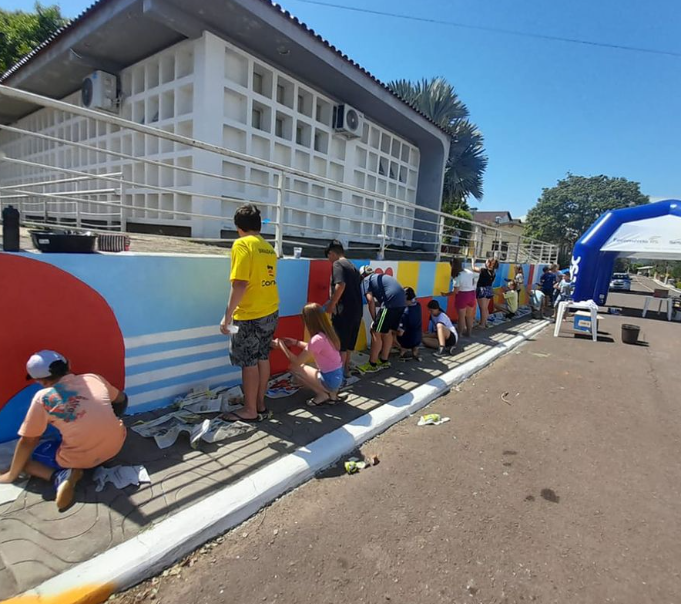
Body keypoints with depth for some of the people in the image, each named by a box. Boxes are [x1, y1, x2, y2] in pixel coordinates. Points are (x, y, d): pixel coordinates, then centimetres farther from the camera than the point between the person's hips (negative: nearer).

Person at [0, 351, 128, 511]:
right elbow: (121, 399, 18)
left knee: (24, 457, 19)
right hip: (116, 445, 5)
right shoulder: (94, 378, 2)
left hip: (80, 459, -5)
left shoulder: (43, 398, -7)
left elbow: (27, 441, 0)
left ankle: (61, 476, -4)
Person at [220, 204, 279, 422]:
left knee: (249, 362, 3)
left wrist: (227, 315, -17)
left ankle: (250, 411, 15)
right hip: (270, 312, 8)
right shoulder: (269, 248, 10)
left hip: (250, 315, -7)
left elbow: (240, 283, -20)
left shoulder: (242, 244, -13)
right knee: (262, 358, 15)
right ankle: (260, 404, 27)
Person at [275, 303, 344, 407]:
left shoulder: (317, 339, -24)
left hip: (330, 379, -8)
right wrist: (296, 342, 18)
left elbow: (296, 361, -16)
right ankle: (330, 393, 14)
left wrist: (281, 345, -5)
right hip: (336, 377, 8)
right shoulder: (327, 333, 2)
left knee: (294, 368, -2)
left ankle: (322, 395, 4)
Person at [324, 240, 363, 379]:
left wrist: (331, 305, -15)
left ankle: (340, 373, 9)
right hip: (356, 310, 9)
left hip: (344, 311, -8)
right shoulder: (352, 266, 19)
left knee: (340, 344, 1)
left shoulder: (337, 264, -7)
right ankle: (346, 369, 29)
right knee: (349, 342, 18)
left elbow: (341, 285, -24)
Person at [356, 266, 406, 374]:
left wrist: (374, 320, 6)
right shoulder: (381, 277, 33)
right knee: (388, 332, 20)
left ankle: (372, 365, 8)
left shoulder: (366, 280, 10)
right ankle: (384, 361, 31)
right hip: (402, 301, 8)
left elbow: (370, 300, -2)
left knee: (376, 333, 2)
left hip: (390, 303, -8)